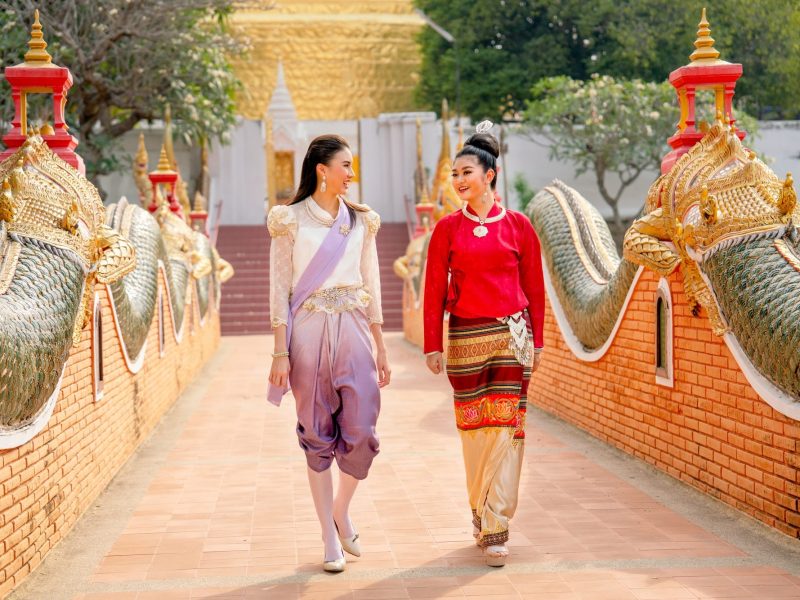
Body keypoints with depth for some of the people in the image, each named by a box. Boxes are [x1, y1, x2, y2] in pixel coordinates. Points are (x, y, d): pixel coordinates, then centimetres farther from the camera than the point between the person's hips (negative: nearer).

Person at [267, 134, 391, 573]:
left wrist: (381, 347, 10)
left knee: (361, 433, -4)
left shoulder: (362, 220, 11)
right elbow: (279, 290, -1)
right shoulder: (290, 220, 0)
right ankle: (330, 538, 12)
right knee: (318, 435, 3)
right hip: (309, 331, -3)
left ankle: (341, 512, 23)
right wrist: (281, 352, -7)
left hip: (353, 332, 3)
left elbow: (371, 286, 13)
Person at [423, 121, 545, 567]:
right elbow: (435, 290, 4)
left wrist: (537, 342, 6)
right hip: (465, 337, 1)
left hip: (511, 335, -1)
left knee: (506, 427, -5)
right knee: (473, 429, 5)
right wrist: (433, 345, -1)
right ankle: (480, 515, 22)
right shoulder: (448, 228, 4)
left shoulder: (518, 225, 3)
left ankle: (495, 530, -3)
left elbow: (535, 288, 7)